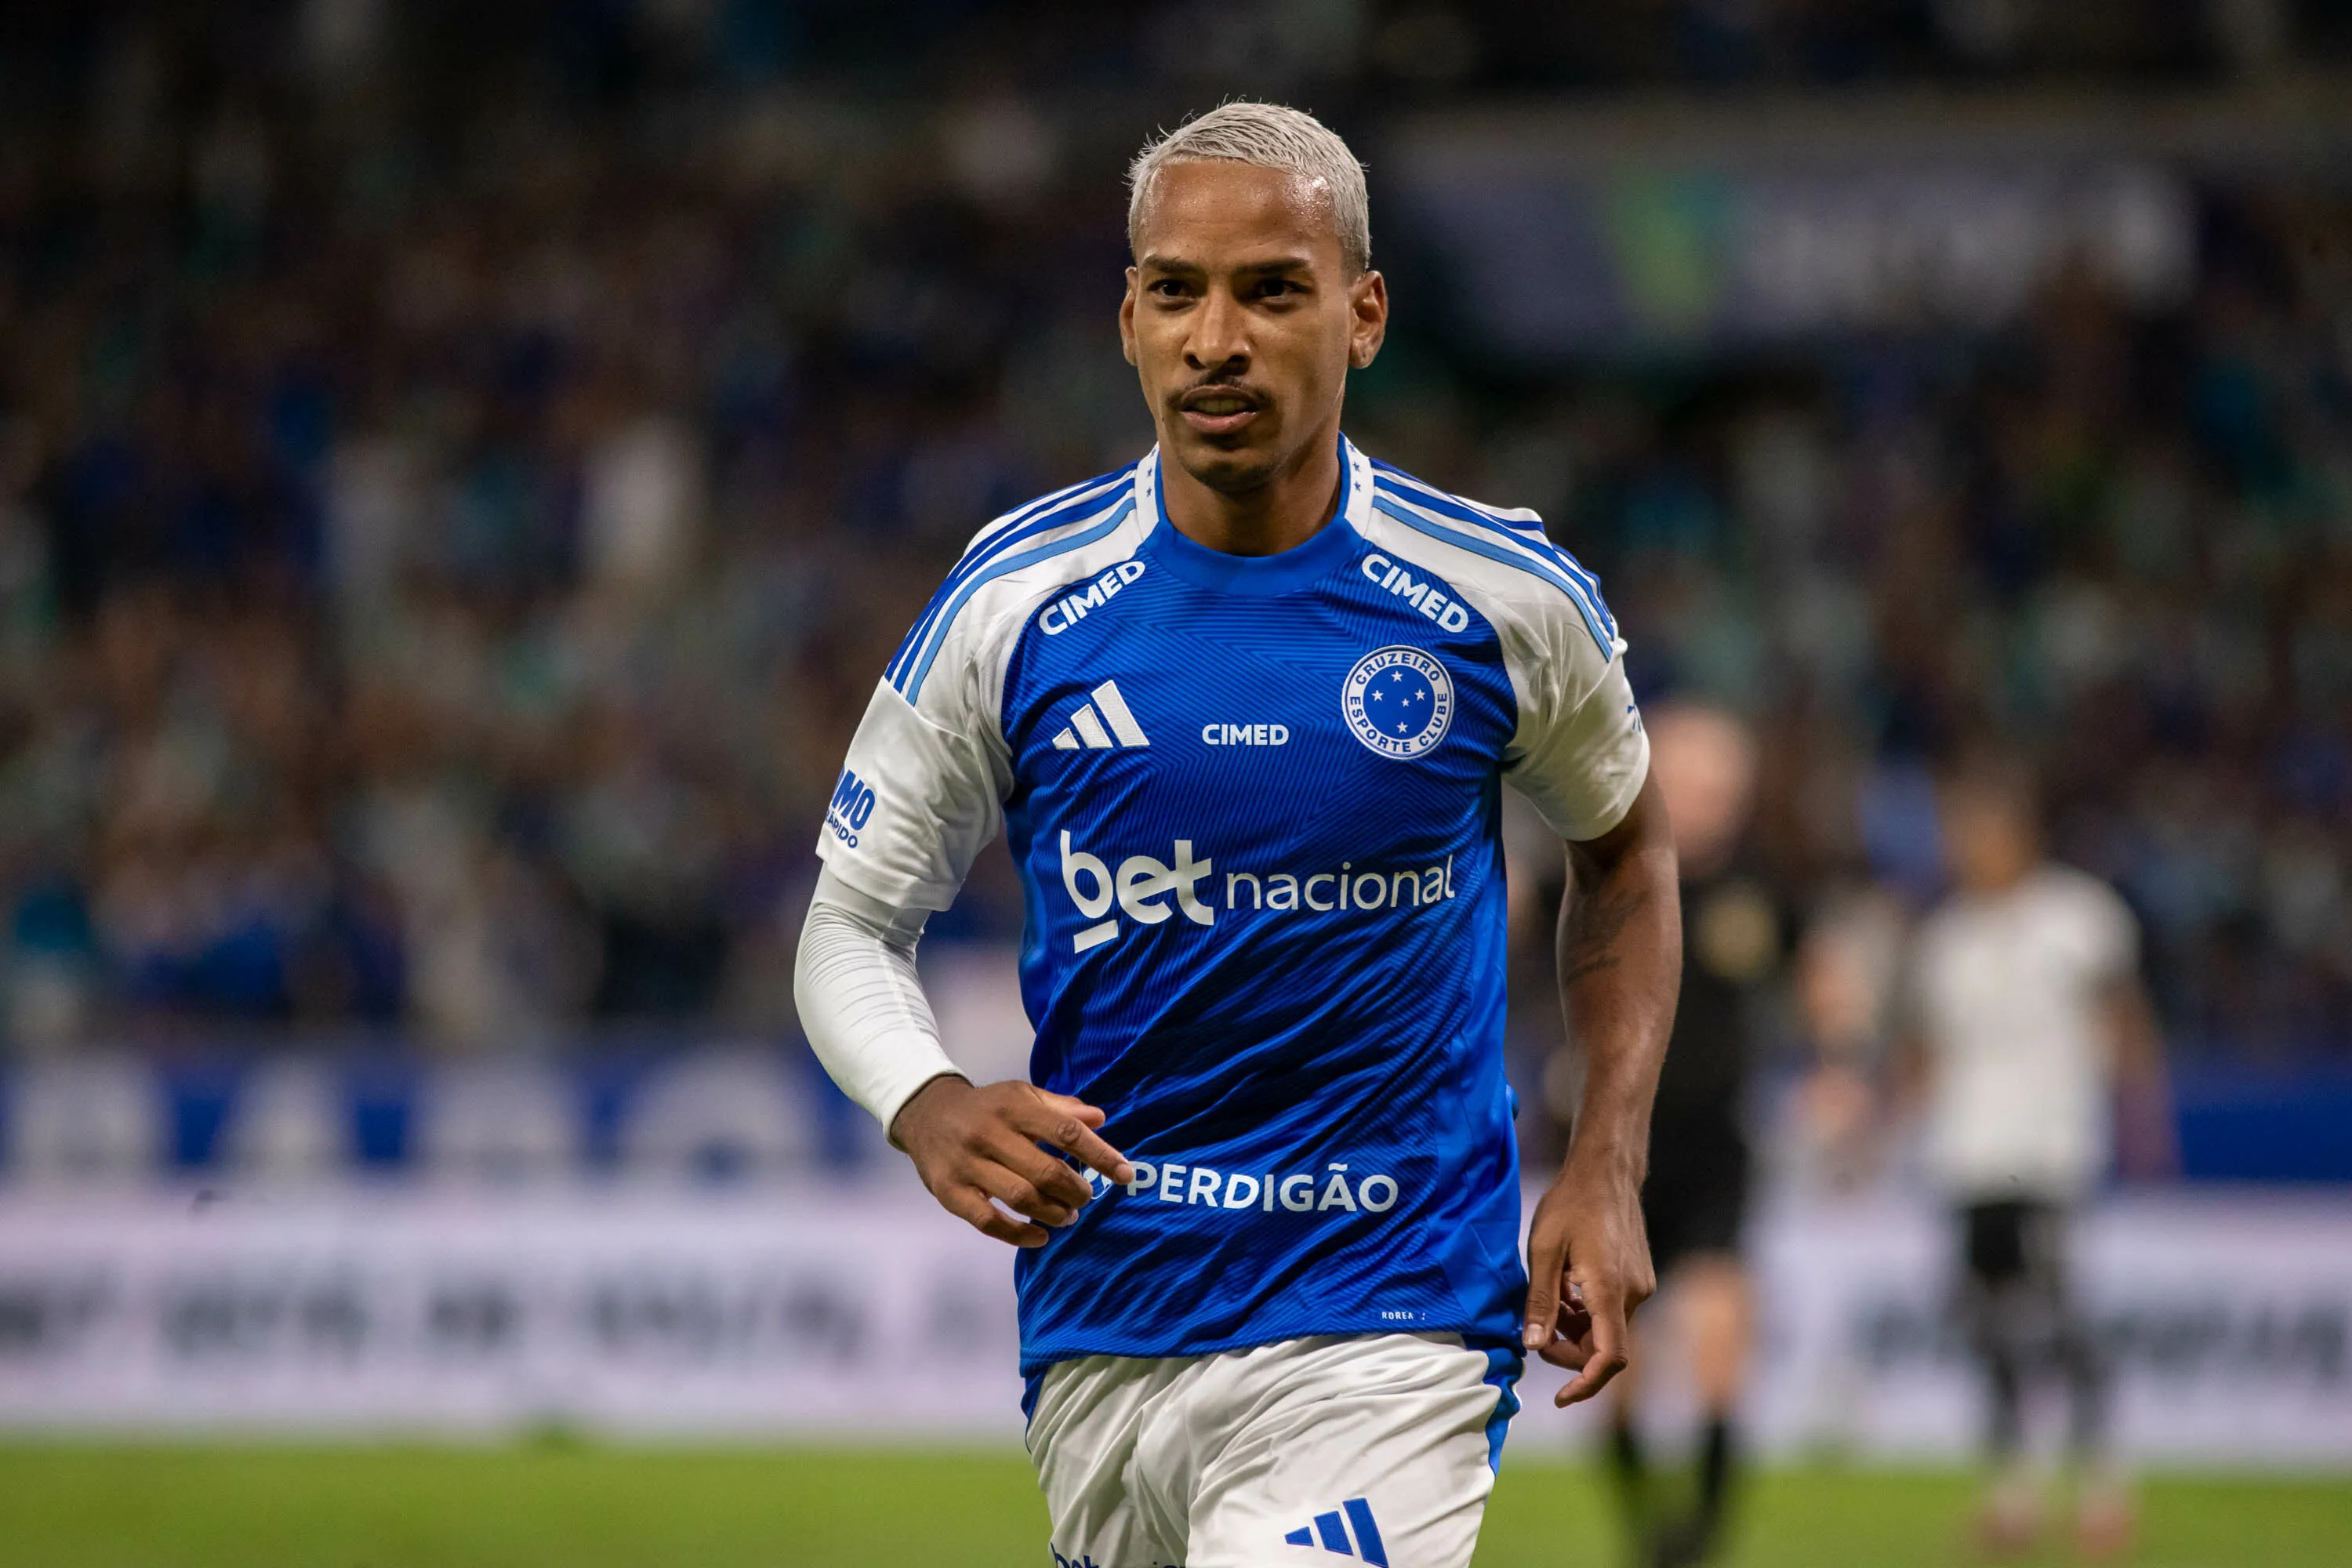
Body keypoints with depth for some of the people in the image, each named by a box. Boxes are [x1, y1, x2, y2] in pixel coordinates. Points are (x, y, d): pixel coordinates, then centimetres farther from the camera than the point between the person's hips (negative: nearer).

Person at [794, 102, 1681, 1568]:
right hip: (1100, 1320, 3)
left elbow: (1625, 845, 16)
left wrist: (1606, 1170, 5)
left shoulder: (1505, 601, -3)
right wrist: (931, 1109, -15)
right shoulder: (1018, 599, -2)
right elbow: (854, 925, 7)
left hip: (1384, 1326, -3)